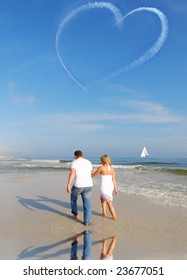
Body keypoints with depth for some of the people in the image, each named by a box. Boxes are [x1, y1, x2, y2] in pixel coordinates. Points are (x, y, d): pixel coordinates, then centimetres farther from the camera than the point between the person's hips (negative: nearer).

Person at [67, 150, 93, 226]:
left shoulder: (74, 162, -4)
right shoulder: (88, 162, 13)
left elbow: (72, 173, -19)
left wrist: (68, 185, -22)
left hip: (78, 186, -3)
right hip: (88, 186, 3)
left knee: (73, 198, 26)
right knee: (87, 204, 7)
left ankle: (75, 213, 39)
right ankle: (86, 221, 4)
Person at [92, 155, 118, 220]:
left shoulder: (101, 168, -11)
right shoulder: (112, 168, 3)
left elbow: (93, 175, 2)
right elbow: (114, 179, 3)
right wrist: (115, 189, 8)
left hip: (104, 187, -6)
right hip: (111, 186, 6)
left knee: (109, 202, 0)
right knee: (102, 198, 28)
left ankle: (114, 216, 0)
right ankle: (104, 212, 29)